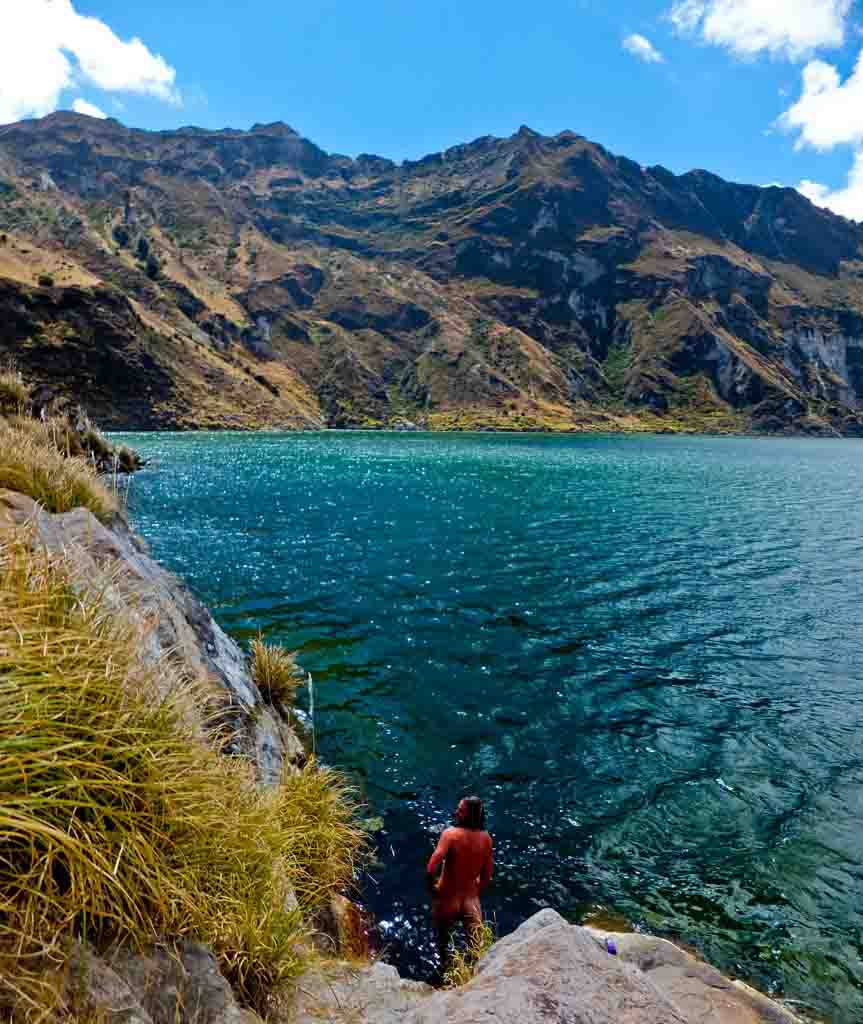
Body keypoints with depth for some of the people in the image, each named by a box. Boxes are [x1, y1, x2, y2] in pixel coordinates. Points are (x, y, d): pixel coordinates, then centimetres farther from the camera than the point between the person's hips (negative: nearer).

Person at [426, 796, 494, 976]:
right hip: (471, 900, 2)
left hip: (447, 899, -2)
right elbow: (487, 876, -1)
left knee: (443, 943, 25)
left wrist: (431, 887, -9)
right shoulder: (486, 838, -10)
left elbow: (431, 869, -28)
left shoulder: (451, 834, -23)